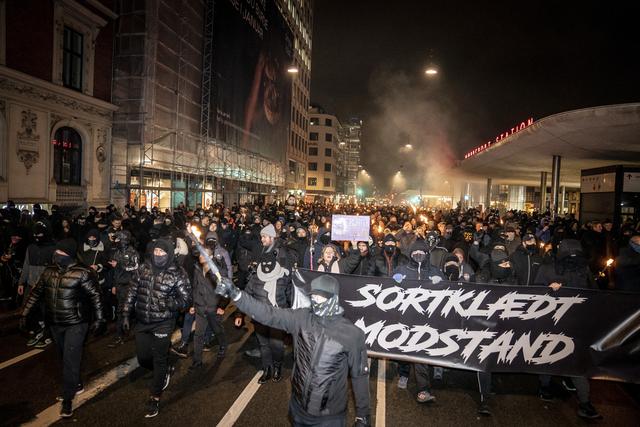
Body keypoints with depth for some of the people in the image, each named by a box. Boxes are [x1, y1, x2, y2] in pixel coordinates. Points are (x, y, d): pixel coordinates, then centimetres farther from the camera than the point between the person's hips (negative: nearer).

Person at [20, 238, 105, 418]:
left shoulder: (81, 273, -16)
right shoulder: (48, 271, 1)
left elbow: (95, 296, -12)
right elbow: (35, 293, 12)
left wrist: (99, 319, -12)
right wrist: (24, 314, 12)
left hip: (76, 323, -6)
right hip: (55, 323, 6)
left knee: (70, 359, -4)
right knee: (65, 357, 19)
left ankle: (67, 398, 9)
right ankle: (76, 384, 39)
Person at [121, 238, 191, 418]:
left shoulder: (177, 274, -13)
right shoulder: (143, 269, 0)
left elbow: (186, 300, -12)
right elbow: (132, 293, 9)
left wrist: (169, 303, -28)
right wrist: (126, 315, 8)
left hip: (162, 324, -4)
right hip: (142, 322, 5)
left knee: (159, 361, 5)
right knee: (143, 359, 15)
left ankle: (155, 398, 24)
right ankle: (165, 371, 45)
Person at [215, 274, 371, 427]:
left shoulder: (352, 335, -17)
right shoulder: (301, 318, -10)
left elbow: (360, 376, -8)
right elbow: (268, 313, -17)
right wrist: (235, 293, -29)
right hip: (298, 408, 3)